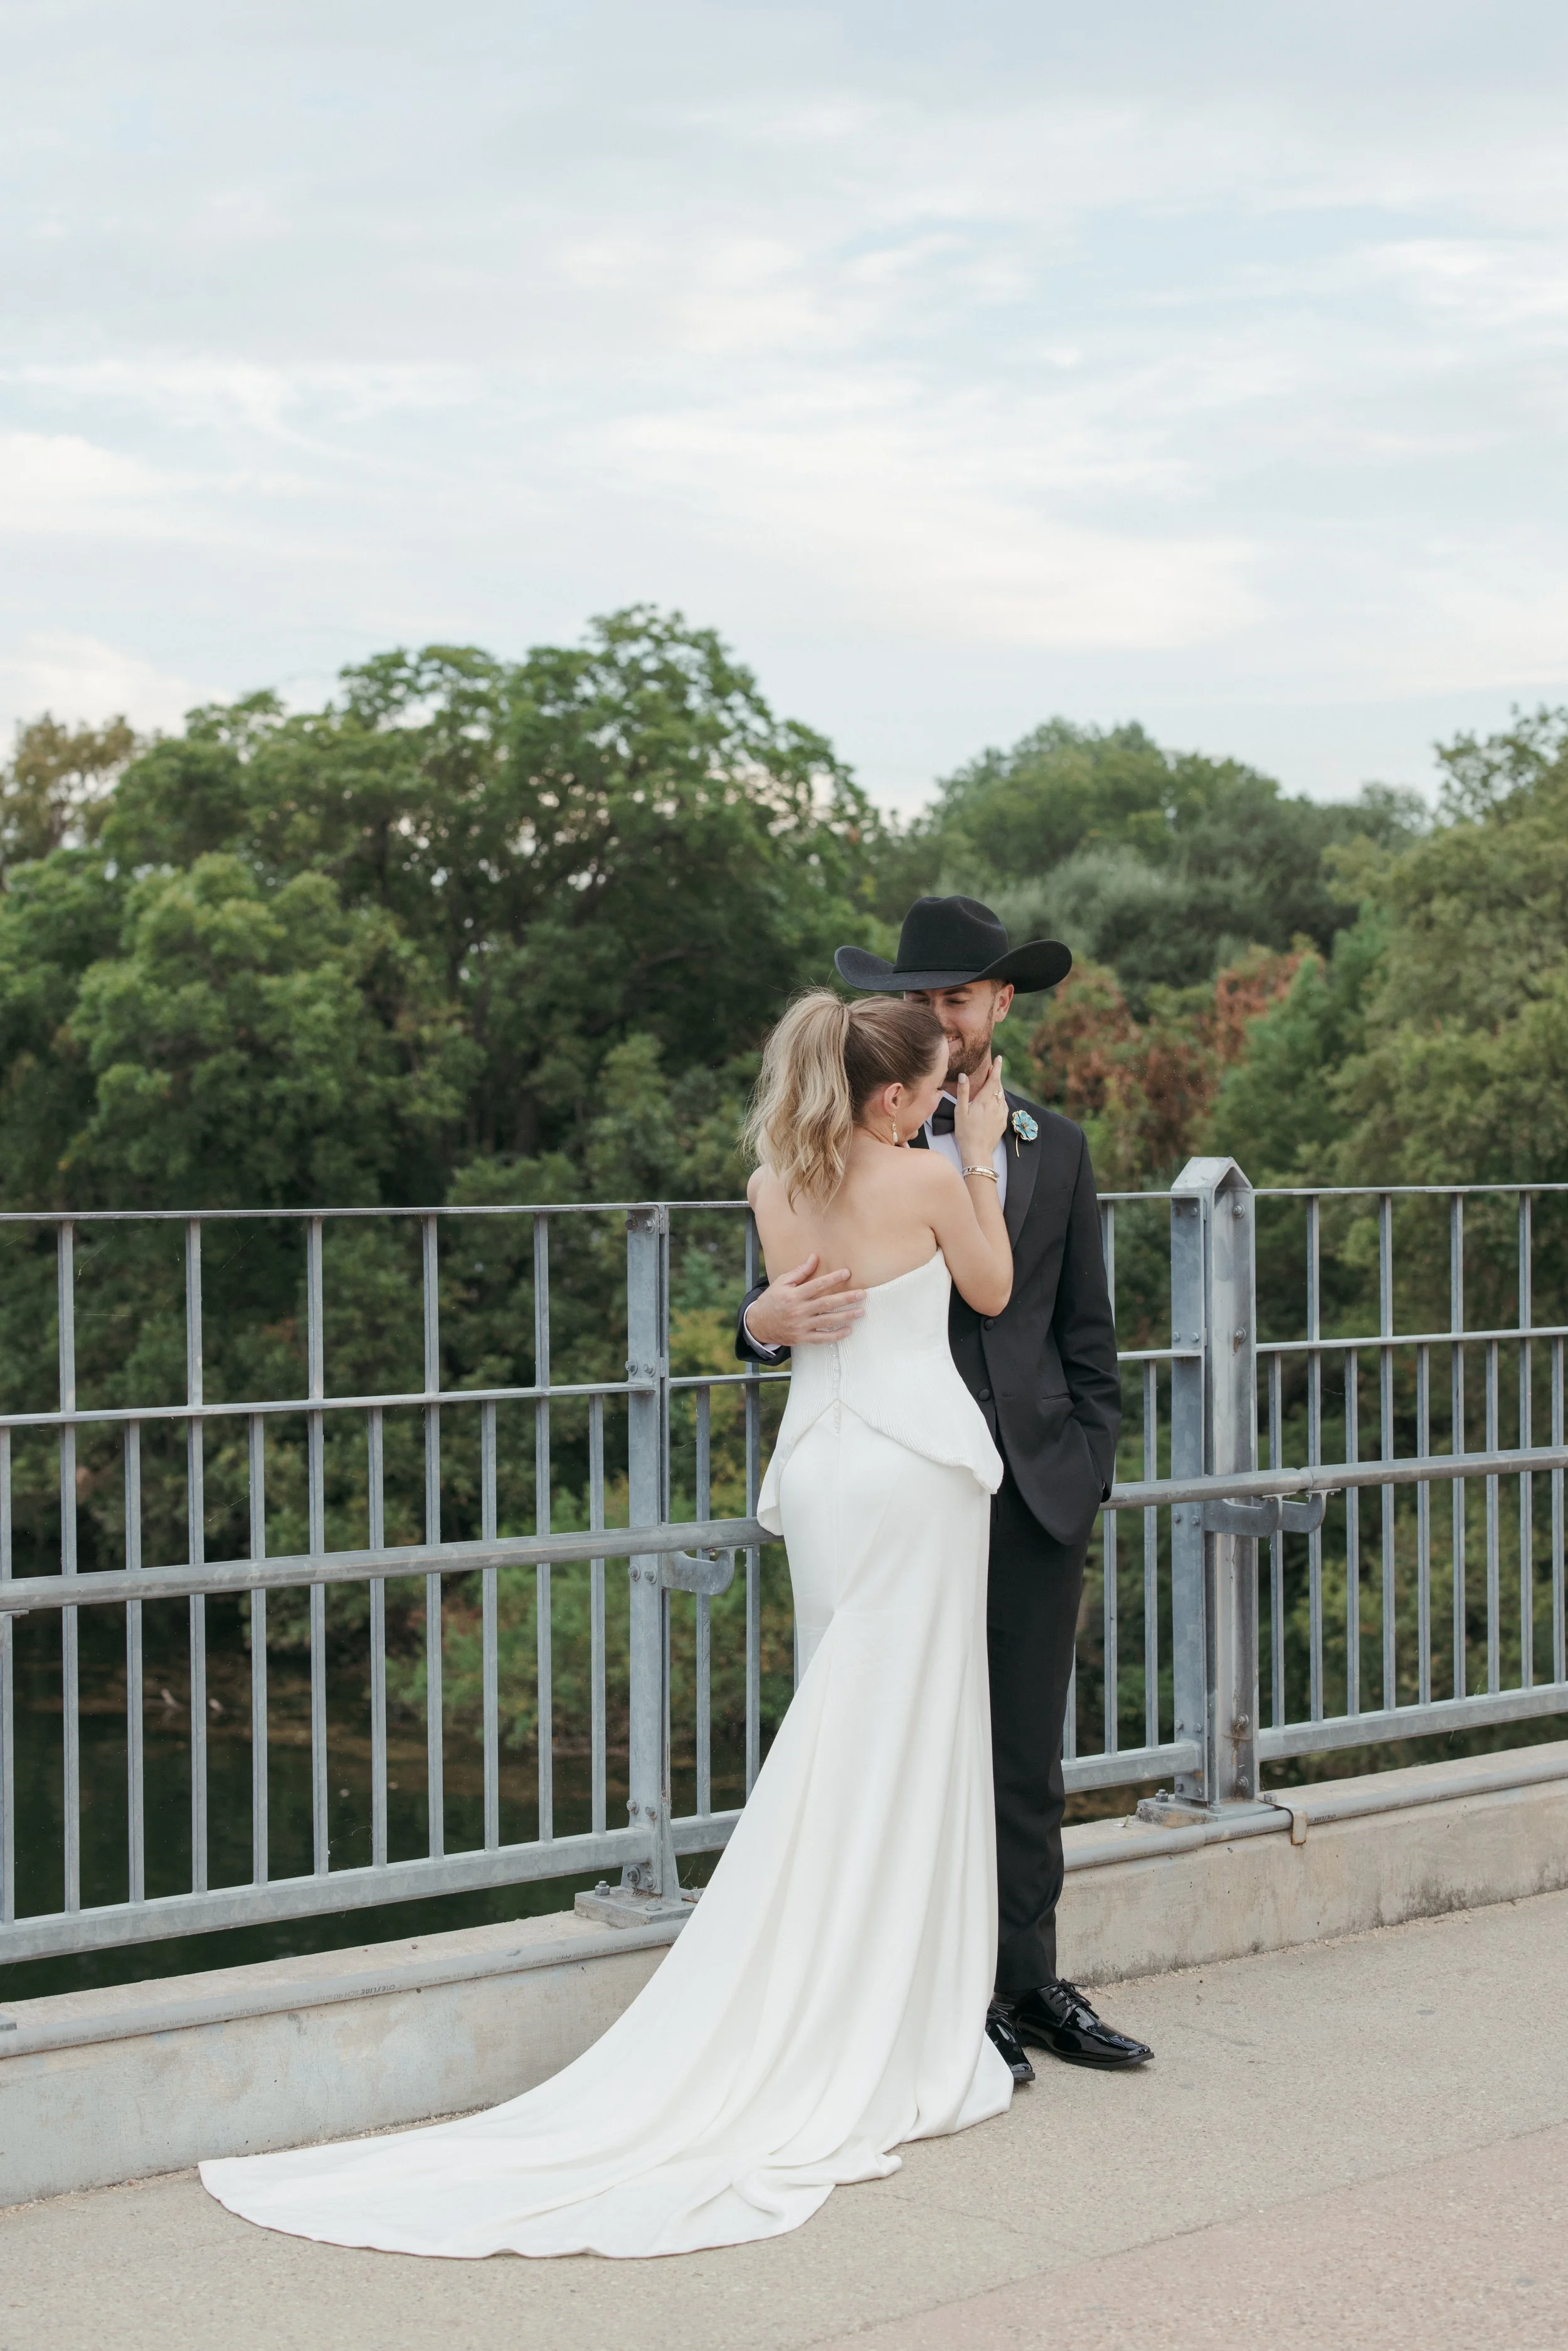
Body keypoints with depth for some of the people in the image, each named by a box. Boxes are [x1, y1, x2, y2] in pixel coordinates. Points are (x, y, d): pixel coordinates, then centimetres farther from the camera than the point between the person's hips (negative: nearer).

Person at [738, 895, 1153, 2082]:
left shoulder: (1056, 1146, 13)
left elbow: (1088, 1331, 15)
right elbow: (781, 1302, -2)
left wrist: (1091, 1462, 6)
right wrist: (770, 1321, -26)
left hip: (1038, 1492, 3)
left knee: (1029, 1757, 8)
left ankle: (1029, 1983, 19)